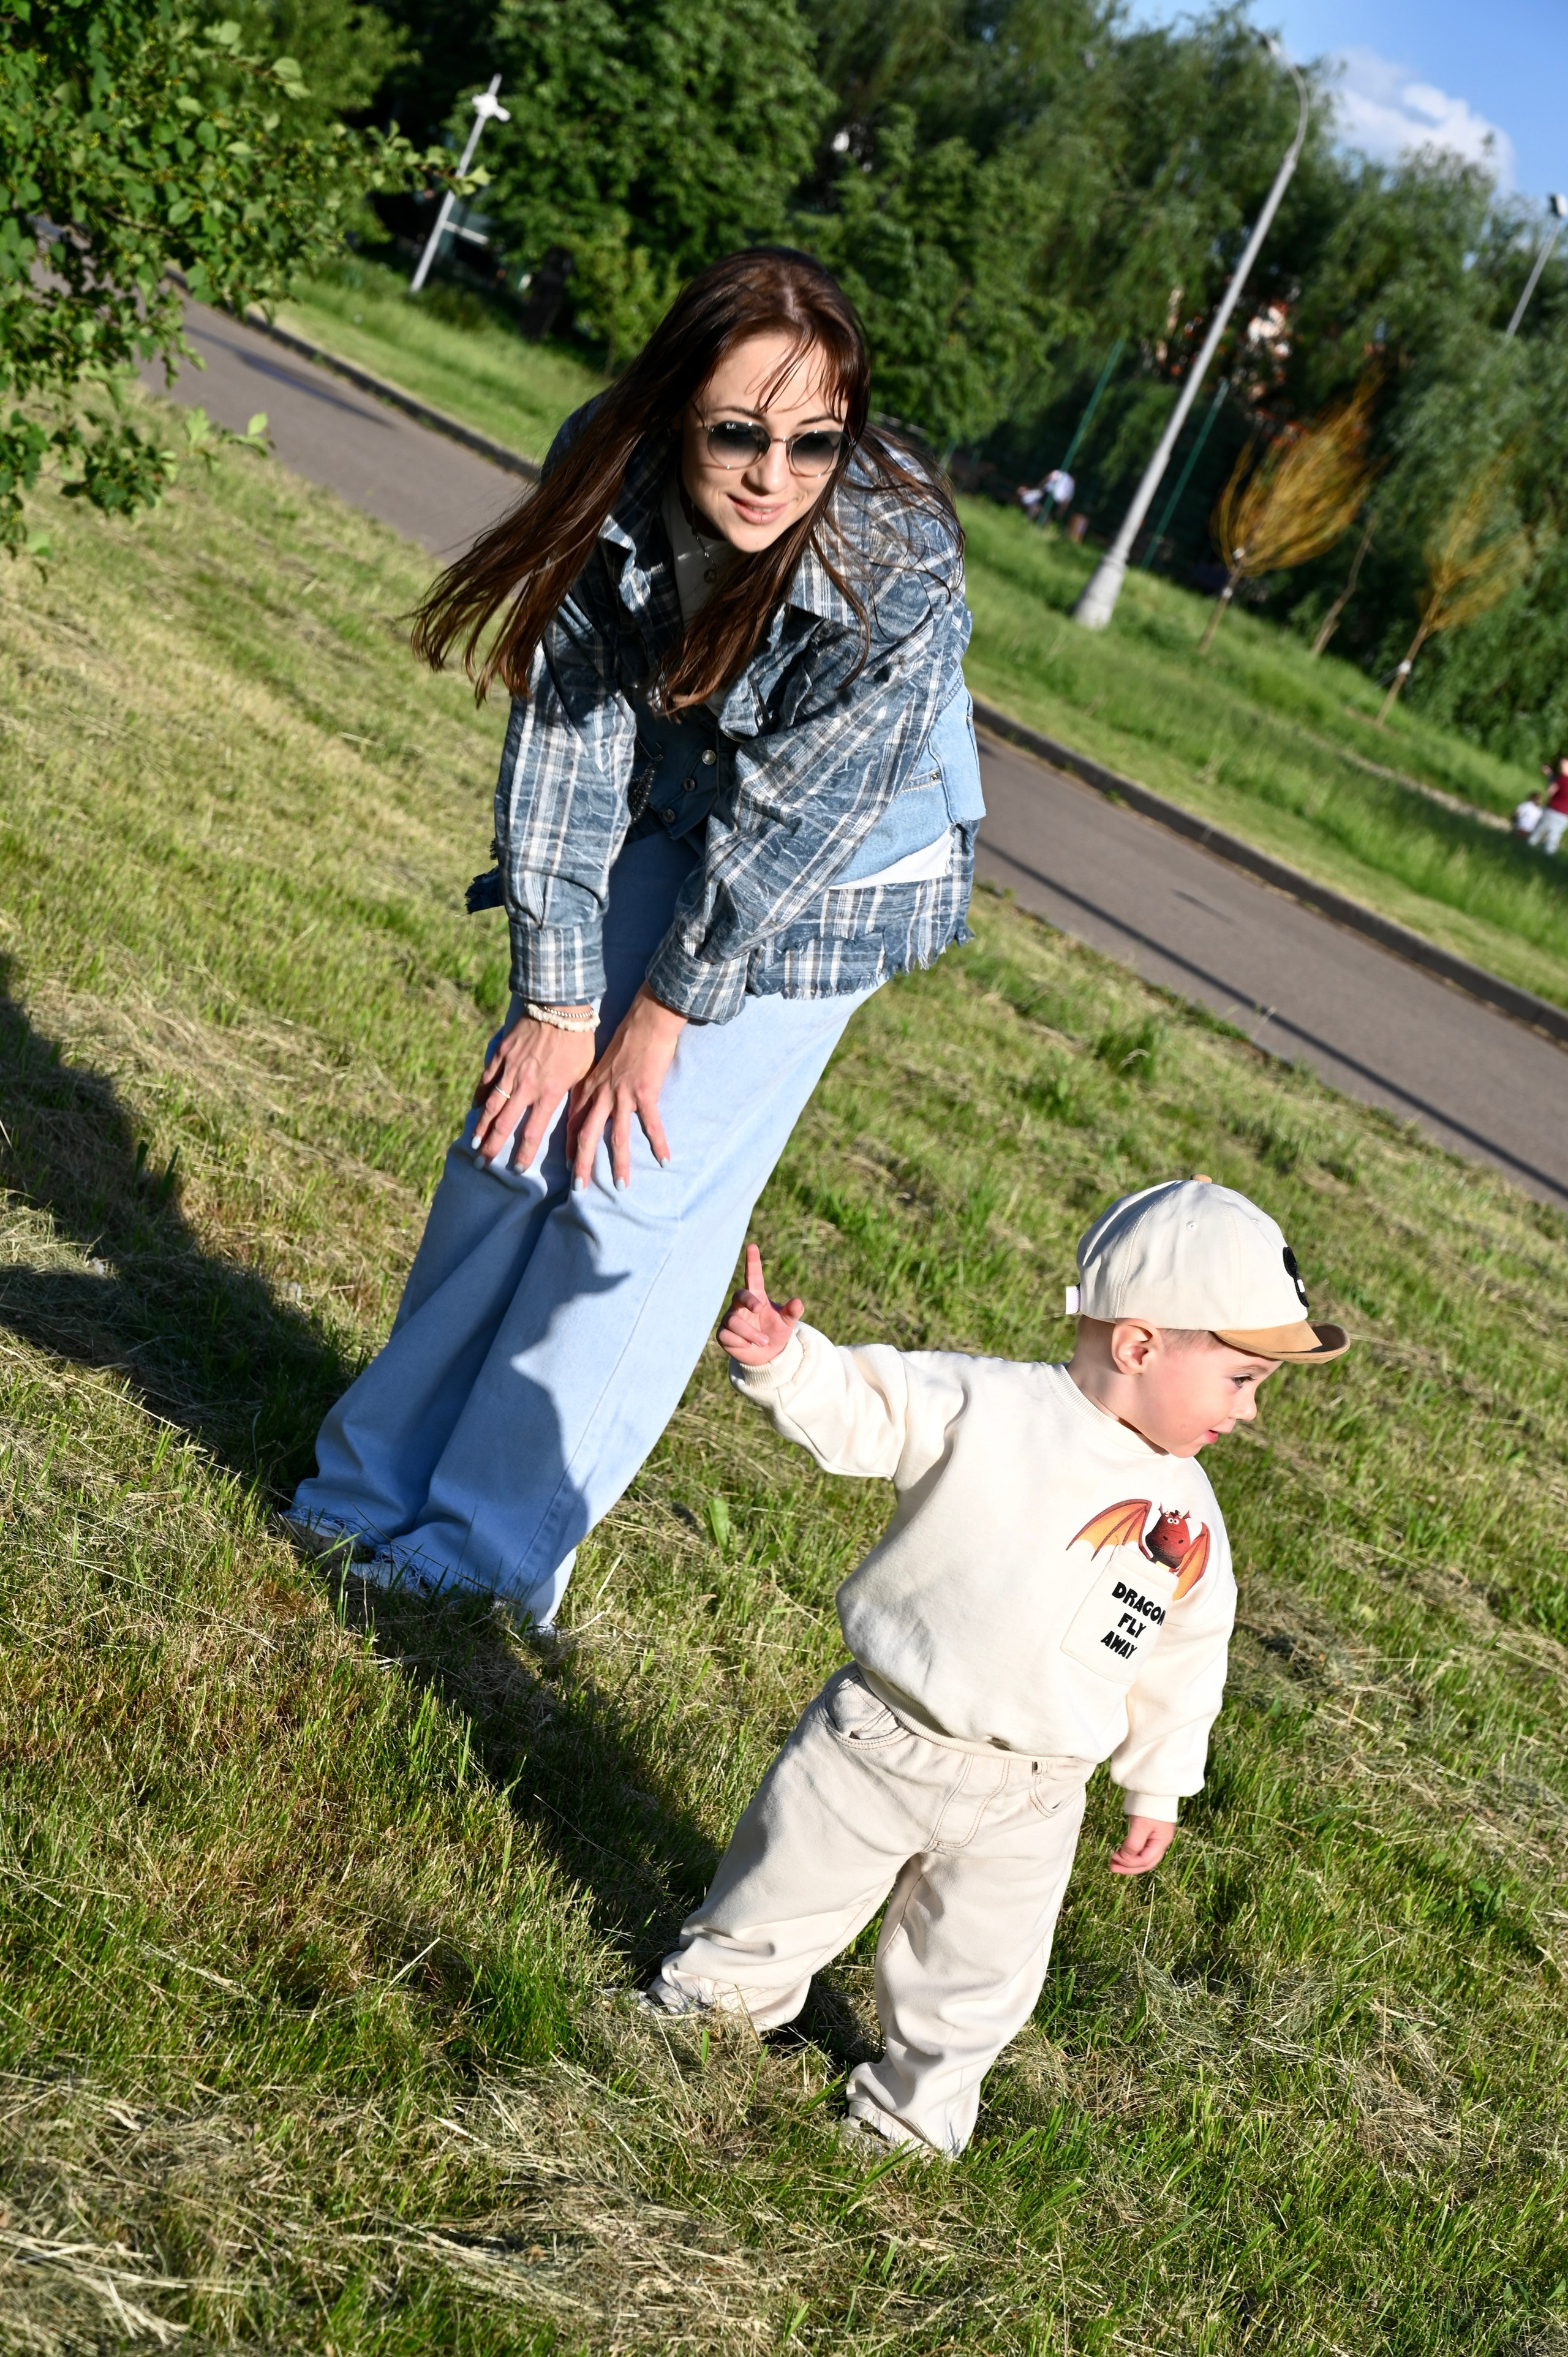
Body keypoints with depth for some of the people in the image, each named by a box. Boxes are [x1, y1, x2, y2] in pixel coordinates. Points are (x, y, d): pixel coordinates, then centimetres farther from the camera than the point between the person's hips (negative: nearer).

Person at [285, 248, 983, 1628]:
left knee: (642, 1194, -7)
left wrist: (661, 1017, -17)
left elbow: (789, 830, -26)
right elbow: (564, 730, -17)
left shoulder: (900, 568, -34)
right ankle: (383, 1477, 21)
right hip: (665, 827, 4)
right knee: (521, 1137, 3)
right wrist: (559, 1000, -17)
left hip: (831, 880, -4)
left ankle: (495, 1550, 8)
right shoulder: (614, 480, -22)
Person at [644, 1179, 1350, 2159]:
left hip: (1027, 1805, 3)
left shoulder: (1188, 1519, 0)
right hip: (880, 1740, -3)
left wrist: (1158, 1787, 17)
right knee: (784, 1890, 14)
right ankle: (718, 1991, 43)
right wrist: (782, 1356, -37)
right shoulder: (986, 1407, -14)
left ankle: (920, 2104, 42)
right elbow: (857, 1404, -17)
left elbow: (1182, 1665, 10)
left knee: (975, 1981, 17)